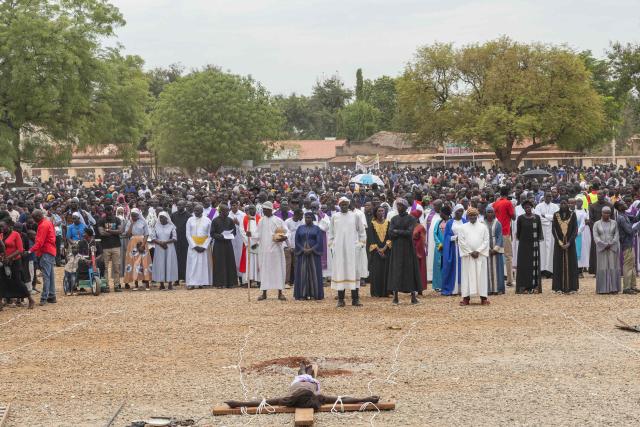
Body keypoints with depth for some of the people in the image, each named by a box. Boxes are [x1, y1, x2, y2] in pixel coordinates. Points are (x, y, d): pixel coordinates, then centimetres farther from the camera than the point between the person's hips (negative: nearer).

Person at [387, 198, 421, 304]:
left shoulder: (411, 219, -1)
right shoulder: (394, 219, 8)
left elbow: (410, 232, -13)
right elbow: (390, 233, -4)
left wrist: (396, 232, -9)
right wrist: (403, 233, -13)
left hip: (408, 248, -3)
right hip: (396, 249, 3)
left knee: (410, 270, -2)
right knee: (396, 270, 0)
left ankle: (413, 297, 1)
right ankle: (395, 297, 2)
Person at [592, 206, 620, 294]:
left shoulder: (614, 223, 6)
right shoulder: (597, 224, 4)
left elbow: (617, 235, 1)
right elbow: (595, 236, -3)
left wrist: (610, 244, -13)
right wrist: (604, 244, -14)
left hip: (613, 248, 1)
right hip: (601, 249, -1)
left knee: (613, 268, -2)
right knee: (602, 268, -2)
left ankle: (613, 288, 0)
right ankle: (602, 289, -1)